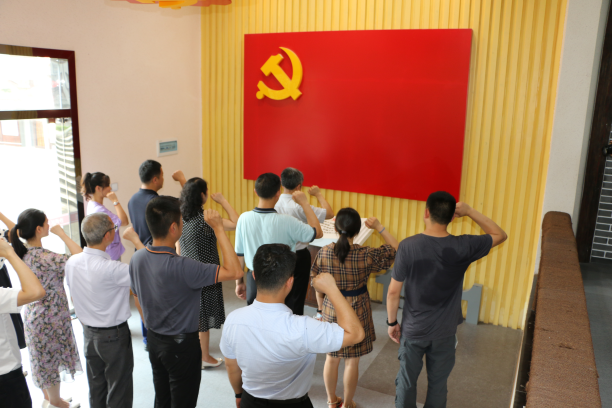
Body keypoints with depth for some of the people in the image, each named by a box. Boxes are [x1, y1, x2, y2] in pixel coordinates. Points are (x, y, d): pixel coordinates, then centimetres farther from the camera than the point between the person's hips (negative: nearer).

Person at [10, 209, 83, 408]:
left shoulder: (22, 253, -4)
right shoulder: (45, 257, -30)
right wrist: (61, 233, -26)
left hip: (33, 315, 8)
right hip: (50, 317, -8)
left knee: (44, 359, 25)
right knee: (51, 360, 12)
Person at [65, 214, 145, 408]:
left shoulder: (71, 262, -6)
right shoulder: (110, 269, -30)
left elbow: (74, 295, 7)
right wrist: (135, 239, -21)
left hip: (88, 333, 7)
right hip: (114, 334, -7)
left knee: (96, 388, 22)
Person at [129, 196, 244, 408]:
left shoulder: (137, 258, -9)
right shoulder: (181, 267, -33)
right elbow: (234, 271, -33)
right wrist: (218, 228, -29)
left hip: (154, 340, 7)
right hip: (182, 345, -7)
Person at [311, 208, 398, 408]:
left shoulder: (324, 252, -13)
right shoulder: (365, 255, -20)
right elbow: (396, 249, -5)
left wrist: (322, 309, 13)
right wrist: (379, 227, -3)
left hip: (332, 311, 3)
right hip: (356, 313, -2)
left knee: (331, 358, 20)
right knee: (352, 361, 15)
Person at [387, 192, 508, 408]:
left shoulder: (408, 246, -19)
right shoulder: (463, 247, -18)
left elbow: (394, 291, -13)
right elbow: (500, 235, 1)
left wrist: (392, 322, 2)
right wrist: (469, 211, -4)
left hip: (413, 329, -1)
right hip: (444, 332, 1)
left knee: (406, 380, 18)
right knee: (437, 384, 20)